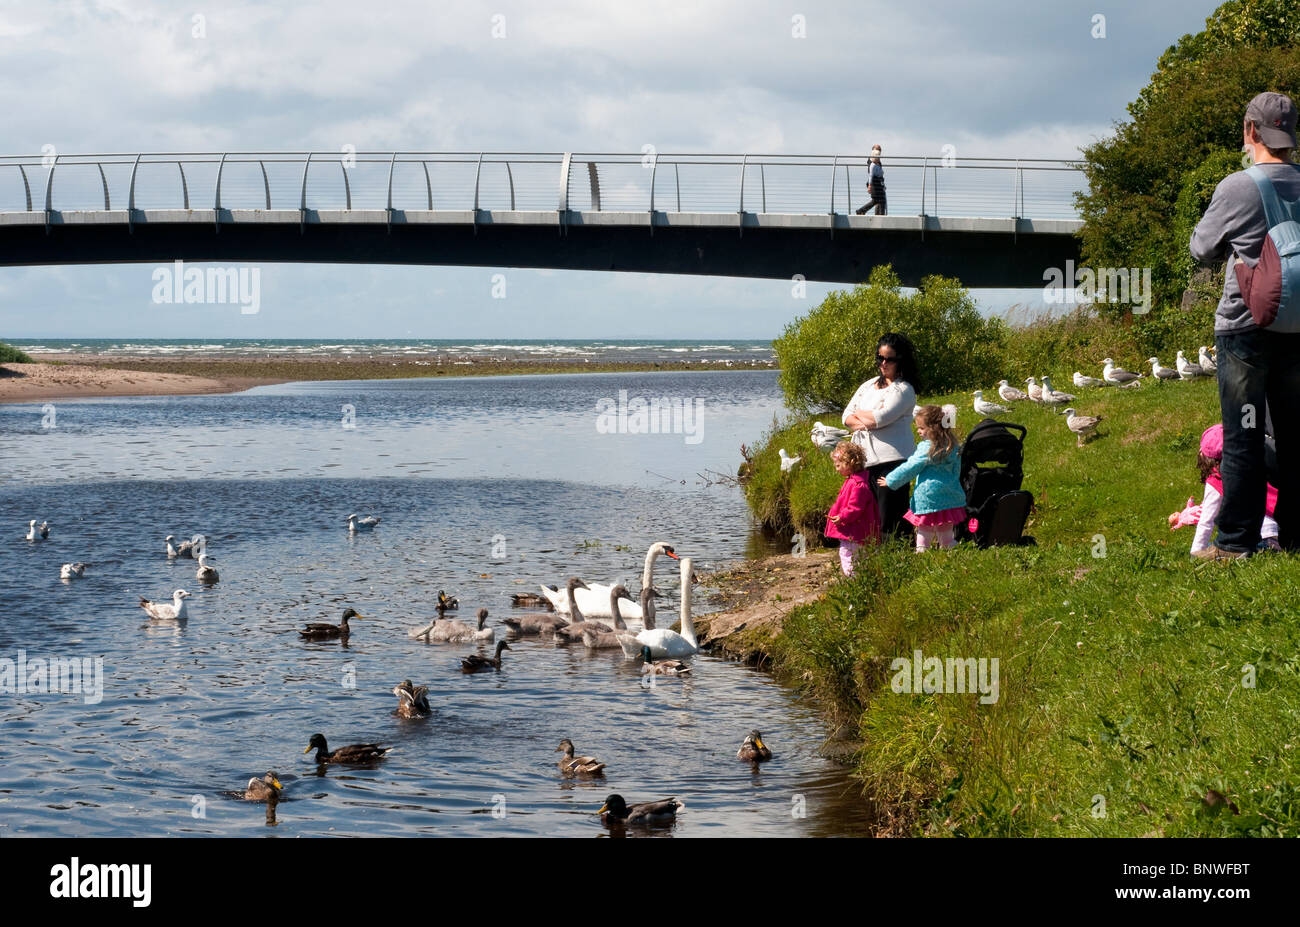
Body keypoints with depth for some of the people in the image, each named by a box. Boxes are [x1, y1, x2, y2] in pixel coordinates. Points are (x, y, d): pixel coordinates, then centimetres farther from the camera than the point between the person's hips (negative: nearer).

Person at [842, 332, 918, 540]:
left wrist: (859, 413, 5)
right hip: (865, 460, 7)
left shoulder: (903, 390, -4)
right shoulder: (869, 385, 20)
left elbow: (879, 418, -15)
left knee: (890, 519, -10)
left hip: (891, 459, -7)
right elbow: (847, 416, 16)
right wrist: (863, 423, -5)